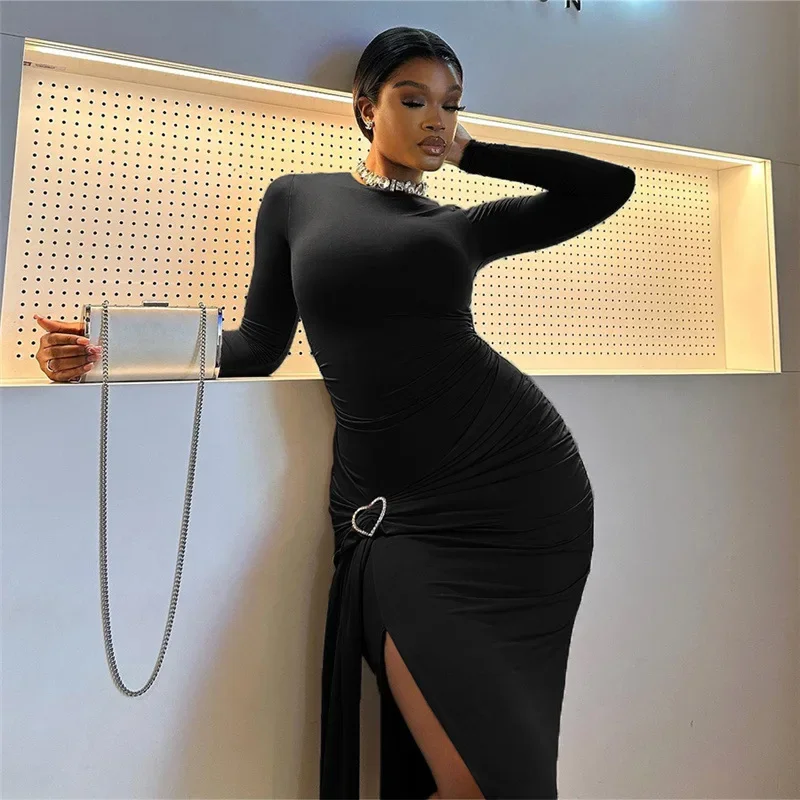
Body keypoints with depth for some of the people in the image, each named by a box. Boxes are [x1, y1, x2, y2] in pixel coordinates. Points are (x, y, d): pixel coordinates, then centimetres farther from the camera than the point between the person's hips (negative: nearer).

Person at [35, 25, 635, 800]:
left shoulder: (464, 226, 15)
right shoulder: (297, 198, 12)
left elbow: (611, 185, 15)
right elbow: (258, 348, 11)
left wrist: (475, 151, 13)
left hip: (517, 480, 3)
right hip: (395, 510, -2)